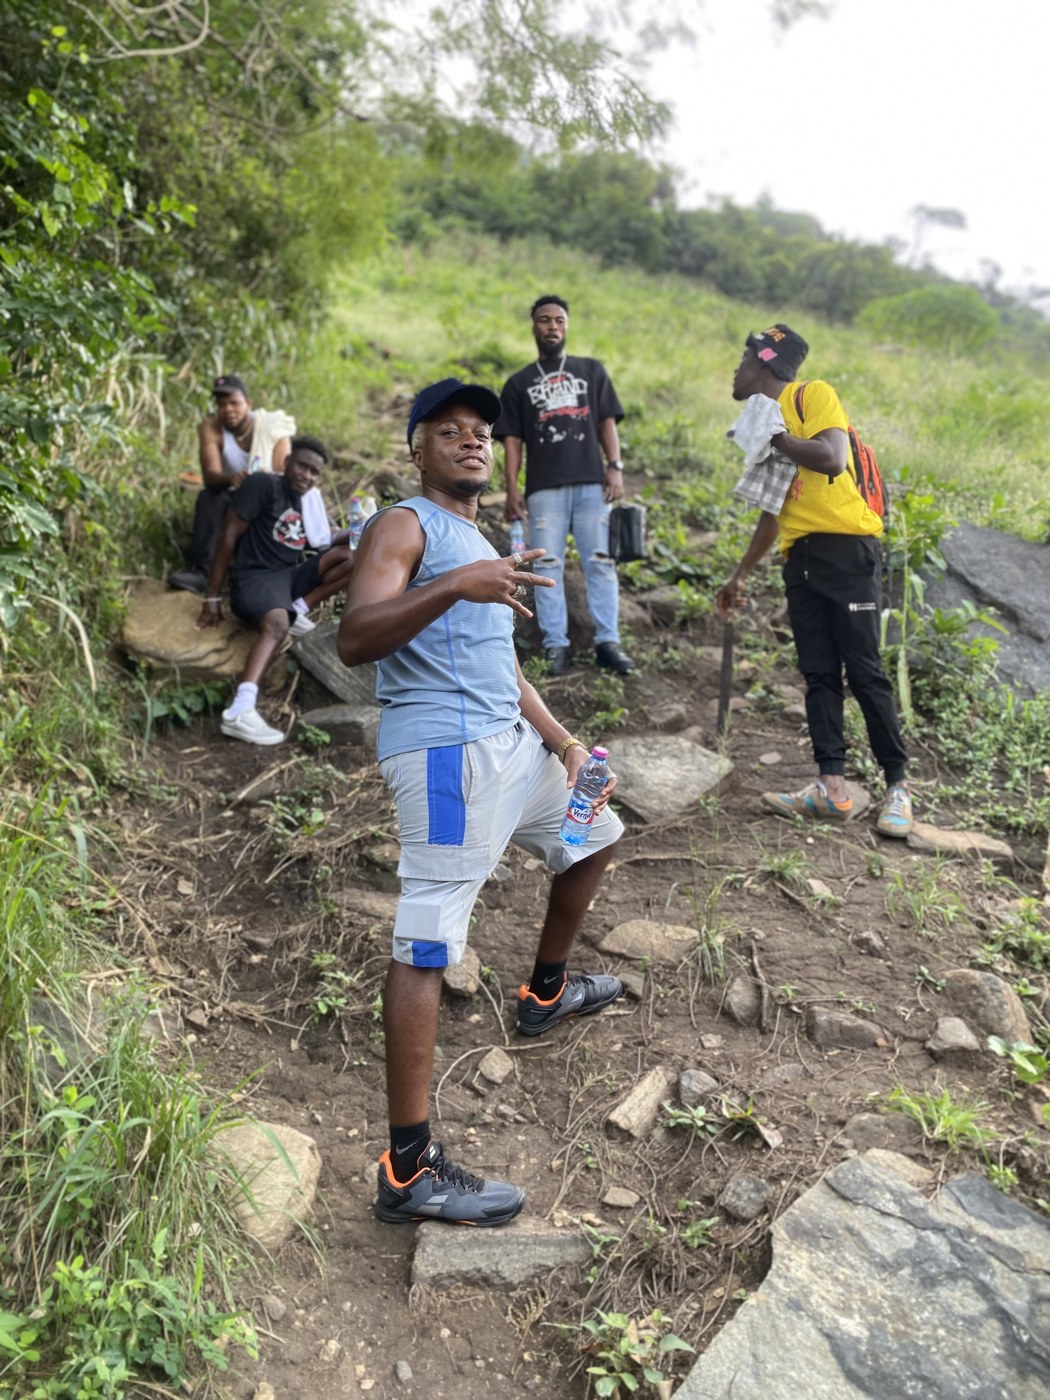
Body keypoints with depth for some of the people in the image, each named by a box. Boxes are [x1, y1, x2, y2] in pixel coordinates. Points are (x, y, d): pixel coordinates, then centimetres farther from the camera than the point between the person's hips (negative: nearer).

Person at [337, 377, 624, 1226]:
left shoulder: (480, 546, 25)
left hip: (509, 743, 10)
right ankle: (409, 1171, -9)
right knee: (427, 943, -13)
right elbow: (354, 640, -19)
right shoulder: (405, 527, -3)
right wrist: (455, 585, -31)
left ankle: (546, 994, 42)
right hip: (445, 750, -10)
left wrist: (564, 743, 15)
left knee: (597, 833, 26)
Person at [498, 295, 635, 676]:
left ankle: (608, 642, -3)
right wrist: (512, 489, -1)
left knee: (600, 562, -5)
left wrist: (615, 467, -1)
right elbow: (512, 439, 11)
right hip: (544, 487, 0)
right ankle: (556, 645, -2)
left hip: (591, 483, 0)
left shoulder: (592, 370, 19)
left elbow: (607, 422, 13)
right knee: (548, 566, -4)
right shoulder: (519, 383, 18)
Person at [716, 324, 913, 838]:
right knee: (818, 674, 2)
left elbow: (832, 458, -21)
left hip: (847, 548, -7)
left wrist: (773, 438, -11)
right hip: (801, 558, 8)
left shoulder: (812, 395, -2)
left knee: (864, 670, -6)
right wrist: (739, 575, 24)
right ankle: (831, 787, 4)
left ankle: (897, 787, 4)